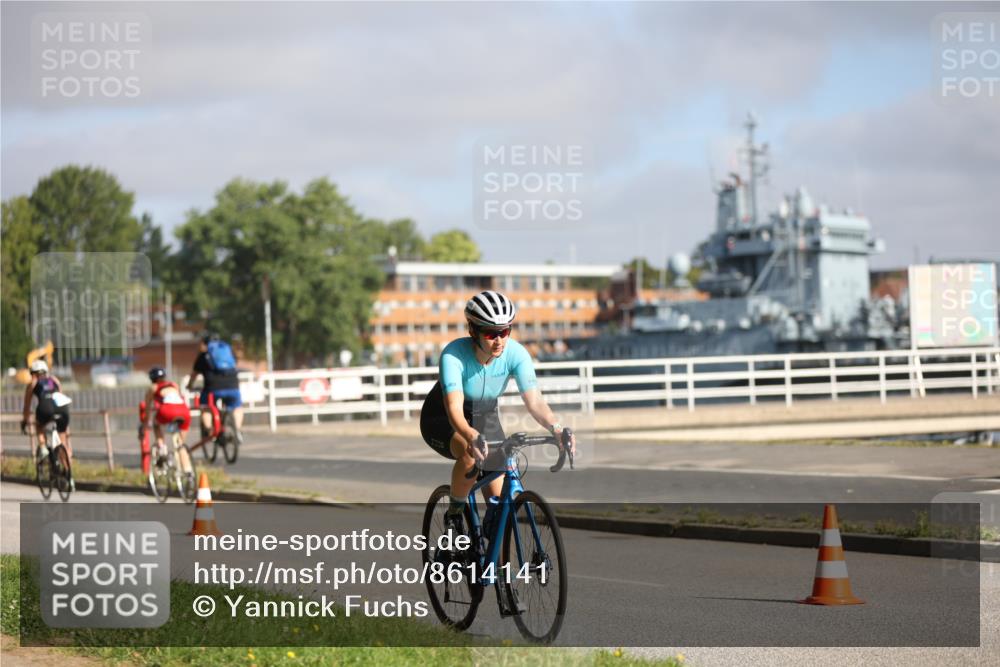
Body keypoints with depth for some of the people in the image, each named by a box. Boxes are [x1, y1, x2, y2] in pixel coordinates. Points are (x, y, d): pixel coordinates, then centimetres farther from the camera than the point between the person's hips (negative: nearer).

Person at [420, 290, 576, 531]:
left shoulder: (515, 353, -22)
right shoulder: (454, 355, -32)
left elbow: (534, 400, -31)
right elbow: (454, 407, -42)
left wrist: (555, 427, -51)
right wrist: (471, 436, -63)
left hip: (485, 419, 4)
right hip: (443, 421, -4)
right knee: (471, 453, -36)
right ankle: (455, 512, -12)